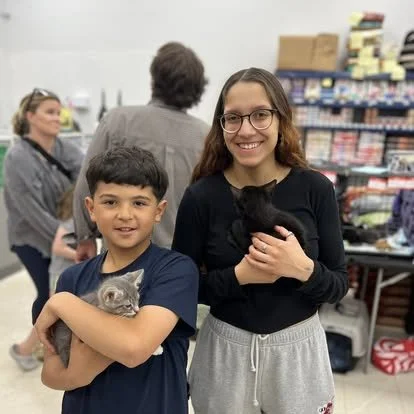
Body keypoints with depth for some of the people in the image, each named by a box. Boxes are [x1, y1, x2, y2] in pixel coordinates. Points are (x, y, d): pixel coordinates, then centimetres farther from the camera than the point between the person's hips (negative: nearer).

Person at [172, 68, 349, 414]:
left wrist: (304, 269, -23)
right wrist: (238, 275, -22)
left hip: (299, 350, 2)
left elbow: (339, 285, -4)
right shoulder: (201, 196, -13)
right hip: (225, 351, -1)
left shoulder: (316, 189, -10)